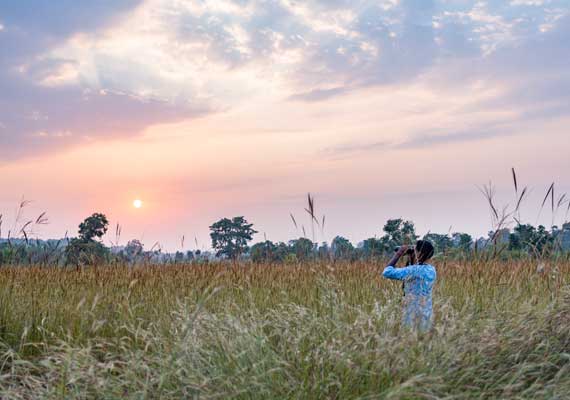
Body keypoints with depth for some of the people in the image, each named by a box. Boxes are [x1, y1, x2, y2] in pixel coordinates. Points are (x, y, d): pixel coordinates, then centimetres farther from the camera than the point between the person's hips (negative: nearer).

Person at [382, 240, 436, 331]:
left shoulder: (414, 270, -19)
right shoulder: (432, 270, 5)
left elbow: (387, 272, -19)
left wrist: (398, 254, -9)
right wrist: (411, 259, 14)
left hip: (413, 315, -8)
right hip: (426, 313, 8)